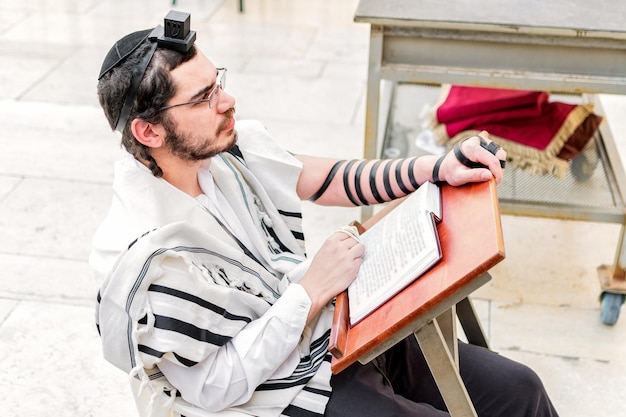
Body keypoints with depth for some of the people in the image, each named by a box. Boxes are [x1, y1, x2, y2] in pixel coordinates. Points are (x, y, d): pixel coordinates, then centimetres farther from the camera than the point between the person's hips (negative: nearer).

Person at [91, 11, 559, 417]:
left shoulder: (231, 146, -9)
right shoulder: (145, 255, -27)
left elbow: (332, 180, 4)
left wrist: (438, 167, -9)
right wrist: (313, 290, -23)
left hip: (337, 332, 7)